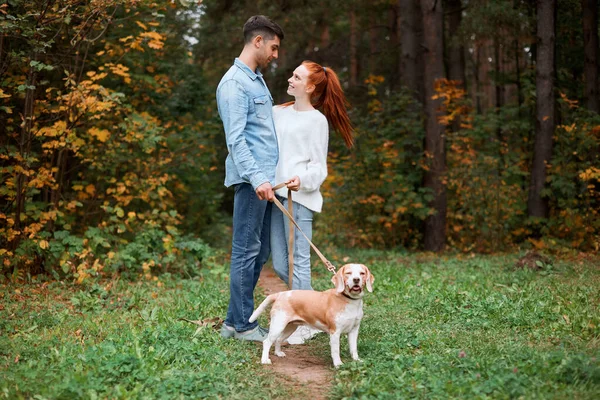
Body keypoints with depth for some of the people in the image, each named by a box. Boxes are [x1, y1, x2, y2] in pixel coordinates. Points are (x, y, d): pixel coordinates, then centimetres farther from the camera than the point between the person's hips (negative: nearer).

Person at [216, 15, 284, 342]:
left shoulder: (257, 80, 20)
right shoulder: (235, 82, -10)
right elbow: (235, 138, -19)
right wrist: (257, 178, -27)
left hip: (265, 179, 10)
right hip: (251, 180, -10)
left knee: (260, 252, 11)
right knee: (247, 251, -4)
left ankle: (234, 321, 18)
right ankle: (243, 325, 4)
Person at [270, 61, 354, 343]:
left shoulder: (316, 120, -1)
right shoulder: (278, 113, 16)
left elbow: (318, 165, -3)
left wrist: (302, 179, -23)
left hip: (299, 195, -7)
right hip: (275, 193, 7)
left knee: (299, 260, -5)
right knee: (279, 264, 8)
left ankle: (303, 324, 4)